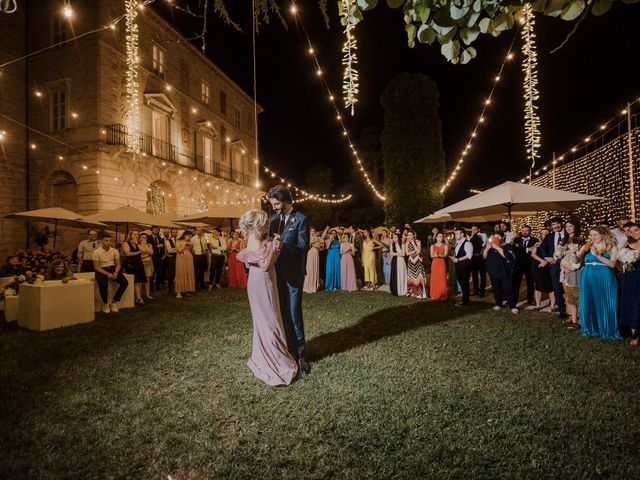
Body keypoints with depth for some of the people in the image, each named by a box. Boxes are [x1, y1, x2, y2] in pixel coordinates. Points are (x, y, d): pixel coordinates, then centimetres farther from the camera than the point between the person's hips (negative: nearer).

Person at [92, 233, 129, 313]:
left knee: (125, 282, -21)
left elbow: (118, 264, 5)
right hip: (102, 270, -3)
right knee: (103, 284, -35)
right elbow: (96, 267, -8)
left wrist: (116, 272, -16)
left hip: (113, 269, 3)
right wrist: (107, 274, -22)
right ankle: (105, 303, -7)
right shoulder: (96, 252, -8)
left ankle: (113, 302, -3)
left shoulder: (115, 251, 2)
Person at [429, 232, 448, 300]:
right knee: (434, 279, 0)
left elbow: (445, 255, -7)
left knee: (442, 279, -4)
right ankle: (434, 295, 7)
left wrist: (438, 255, -23)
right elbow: (431, 256, 2)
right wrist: (435, 255, -20)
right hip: (434, 263, 1)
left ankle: (443, 295, 4)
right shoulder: (432, 246, 10)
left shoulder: (445, 246, 5)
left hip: (442, 264, -1)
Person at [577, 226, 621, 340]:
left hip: (605, 279, -2)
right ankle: (591, 328, 21)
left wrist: (598, 255, -20)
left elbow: (612, 264, -10)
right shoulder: (586, 246, 7)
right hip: (588, 279, 3)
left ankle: (607, 330, 14)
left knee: (605, 304, 2)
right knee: (589, 303, 8)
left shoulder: (611, 247, 0)